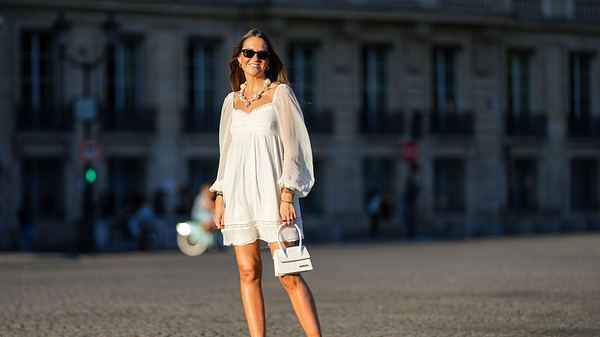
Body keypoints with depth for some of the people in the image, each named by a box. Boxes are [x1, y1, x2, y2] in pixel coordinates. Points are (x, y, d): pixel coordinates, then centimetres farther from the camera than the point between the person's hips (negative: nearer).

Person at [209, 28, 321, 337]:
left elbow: (293, 146, -3)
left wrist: (287, 194, -12)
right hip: (238, 192, 5)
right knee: (248, 273, 1)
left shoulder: (280, 93, 2)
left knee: (288, 275, -12)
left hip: (271, 192, -5)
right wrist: (220, 196, 10)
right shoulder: (232, 101, 15)